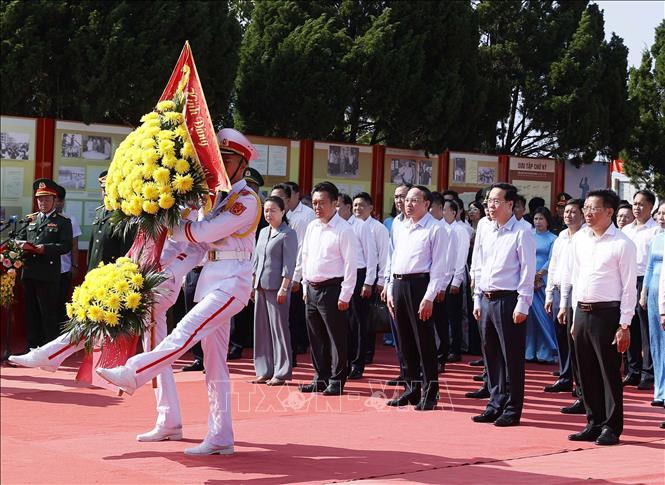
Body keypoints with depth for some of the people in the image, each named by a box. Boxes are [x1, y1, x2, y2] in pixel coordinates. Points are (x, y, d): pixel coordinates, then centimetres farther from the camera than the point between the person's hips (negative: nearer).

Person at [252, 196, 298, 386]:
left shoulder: (288, 234, -6)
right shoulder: (263, 232, 16)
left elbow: (289, 264, -11)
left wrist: (284, 288, -16)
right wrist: (254, 284, 14)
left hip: (277, 287, -7)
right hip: (261, 286, 7)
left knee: (279, 327, -4)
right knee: (261, 327, 8)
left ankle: (281, 372, 2)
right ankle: (265, 370, 15)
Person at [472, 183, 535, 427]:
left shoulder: (521, 233, -8)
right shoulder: (486, 232, 12)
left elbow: (528, 272, -10)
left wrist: (522, 305, -14)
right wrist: (477, 300, 13)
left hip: (509, 301, -7)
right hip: (486, 300, 7)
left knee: (512, 358, -1)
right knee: (491, 356, 11)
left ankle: (512, 409, 6)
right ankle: (496, 404, 21)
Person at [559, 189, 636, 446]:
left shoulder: (622, 244, -6)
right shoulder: (579, 239, 10)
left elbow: (629, 287, -7)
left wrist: (624, 325, -11)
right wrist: (575, 316, 13)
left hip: (607, 313, -6)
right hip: (581, 312, 6)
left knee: (610, 372, -1)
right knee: (587, 373, 11)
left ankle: (611, 427, 8)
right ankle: (594, 424, 21)